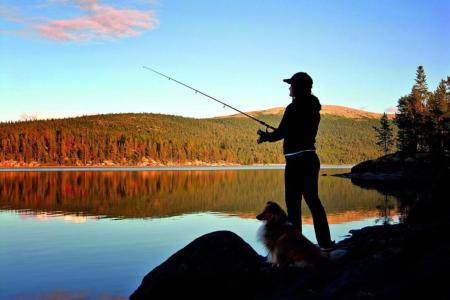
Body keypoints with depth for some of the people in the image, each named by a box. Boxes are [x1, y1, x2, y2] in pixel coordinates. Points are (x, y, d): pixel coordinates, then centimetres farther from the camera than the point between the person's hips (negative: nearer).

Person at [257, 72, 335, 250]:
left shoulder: (293, 108, -12)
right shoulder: (313, 108, 12)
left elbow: (280, 133, -10)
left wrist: (265, 136, 8)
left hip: (296, 160, -8)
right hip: (311, 158, 8)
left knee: (293, 202, -2)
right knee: (312, 200, 13)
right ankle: (325, 242, 15)